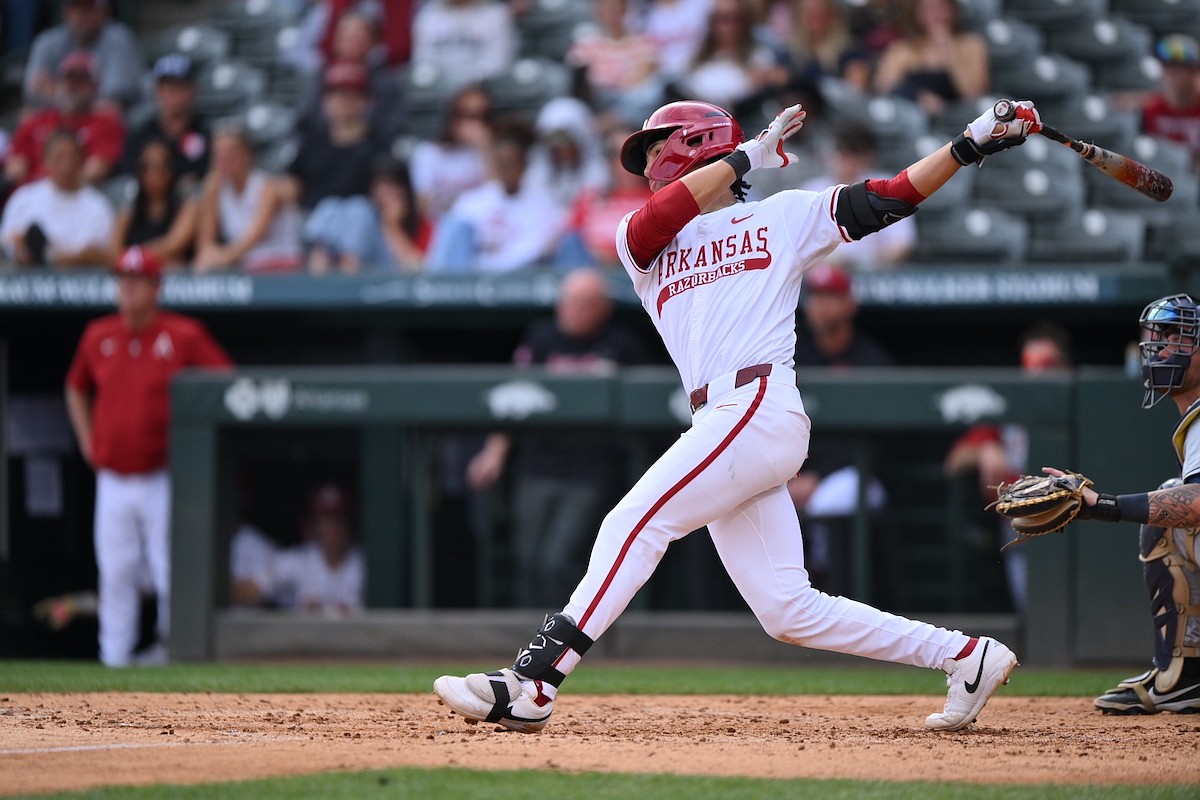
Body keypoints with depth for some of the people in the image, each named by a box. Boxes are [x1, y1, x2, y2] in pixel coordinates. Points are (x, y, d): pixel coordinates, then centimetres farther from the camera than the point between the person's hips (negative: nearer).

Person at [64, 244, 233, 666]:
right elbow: (76, 389, 26)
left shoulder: (183, 335, -5)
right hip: (112, 481, 4)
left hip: (162, 482, -4)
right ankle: (114, 660, 9)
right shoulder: (98, 336, 8)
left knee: (170, 574, -4)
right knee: (115, 575, 4)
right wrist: (87, 439, 15)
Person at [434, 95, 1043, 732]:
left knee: (635, 524, -17)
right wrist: (750, 153, 3)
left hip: (760, 409, -6)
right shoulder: (644, 242, 24)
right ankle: (965, 656, 10)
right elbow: (656, 219, 1)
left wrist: (970, 144, -1)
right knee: (788, 612, 1)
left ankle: (532, 685, -22)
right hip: (719, 428, 6)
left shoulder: (784, 216, 14)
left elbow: (893, 198, 10)